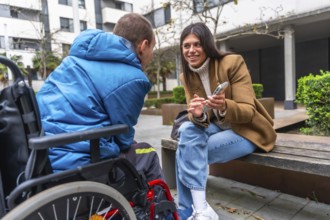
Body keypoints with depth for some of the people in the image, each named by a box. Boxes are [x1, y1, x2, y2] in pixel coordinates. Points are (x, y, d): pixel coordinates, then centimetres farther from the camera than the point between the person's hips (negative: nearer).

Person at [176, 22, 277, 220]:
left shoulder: (233, 62, -17)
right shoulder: (186, 76, -2)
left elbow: (248, 111, -20)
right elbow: (198, 119, -8)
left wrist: (225, 107, -42)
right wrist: (198, 115, -32)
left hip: (248, 130, -5)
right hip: (217, 128, 5)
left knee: (187, 153, -24)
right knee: (186, 129, -26)